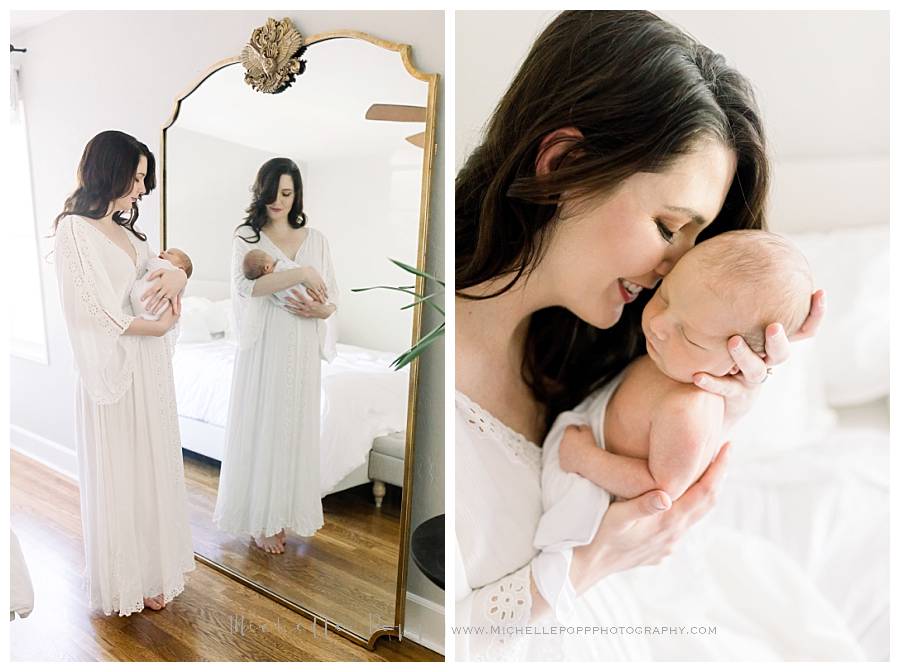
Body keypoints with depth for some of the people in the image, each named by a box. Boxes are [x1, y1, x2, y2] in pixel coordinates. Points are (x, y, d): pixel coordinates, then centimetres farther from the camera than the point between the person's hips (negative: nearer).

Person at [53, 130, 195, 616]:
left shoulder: (125, 229, 11)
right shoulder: (74, 229, -12)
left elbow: (169, 268, 18)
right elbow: (98, 314, -18)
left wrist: (176, 275, -5)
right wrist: (162, 323, -8)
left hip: (149, 366, 8)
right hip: (113, 369, -7)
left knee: (152, 467, 16)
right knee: (118, 475, 7)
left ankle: (150, 567, 33)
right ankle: (124, 583, 26)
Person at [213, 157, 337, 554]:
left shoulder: (315, 239, 8)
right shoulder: (247, 237, 0)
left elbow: (333, 300, 8)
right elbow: (243, 286, -20)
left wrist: (319, 309, -15)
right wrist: (301, 273, -26)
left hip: (302, 350, 3)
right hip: (264, 347, -3)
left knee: (295, 428, 9)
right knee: (261, 428, 3)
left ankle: (285, 511, 25)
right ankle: (260, 520, 18)